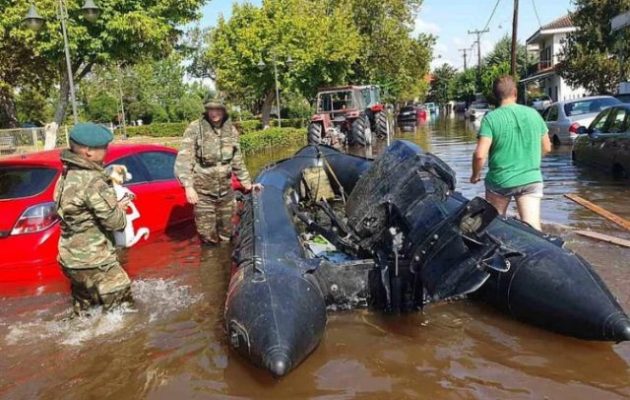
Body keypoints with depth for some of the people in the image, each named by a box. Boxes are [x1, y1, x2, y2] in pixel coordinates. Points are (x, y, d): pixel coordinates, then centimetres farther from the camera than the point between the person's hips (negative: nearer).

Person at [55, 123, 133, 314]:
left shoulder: (68, 175, 5)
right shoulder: (93, 181, -23)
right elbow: (114, 221, -21)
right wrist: (120, 209, 0)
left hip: (71, 256, 10)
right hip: (92, 260, -10)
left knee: (84, 306, 27)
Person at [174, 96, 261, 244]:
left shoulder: (231, 130, 5)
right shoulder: (195, 128, -8)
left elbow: (237, 161, 15)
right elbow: (184, 158, -12)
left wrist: (247, 183, 16)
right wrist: (188, 186, -22)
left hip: (226, 191, 4)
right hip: (203, 192, -4)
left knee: (226, 235, 15)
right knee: (209, 237, 3)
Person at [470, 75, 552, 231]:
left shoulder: (491, 118, -12)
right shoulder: (533, 114, 1)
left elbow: (480, 154, -19)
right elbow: (546, 148, 12)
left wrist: (475, 174, -1)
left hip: (499, 181, -2)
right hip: (531, 179, 2)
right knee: (532, 228, -1)